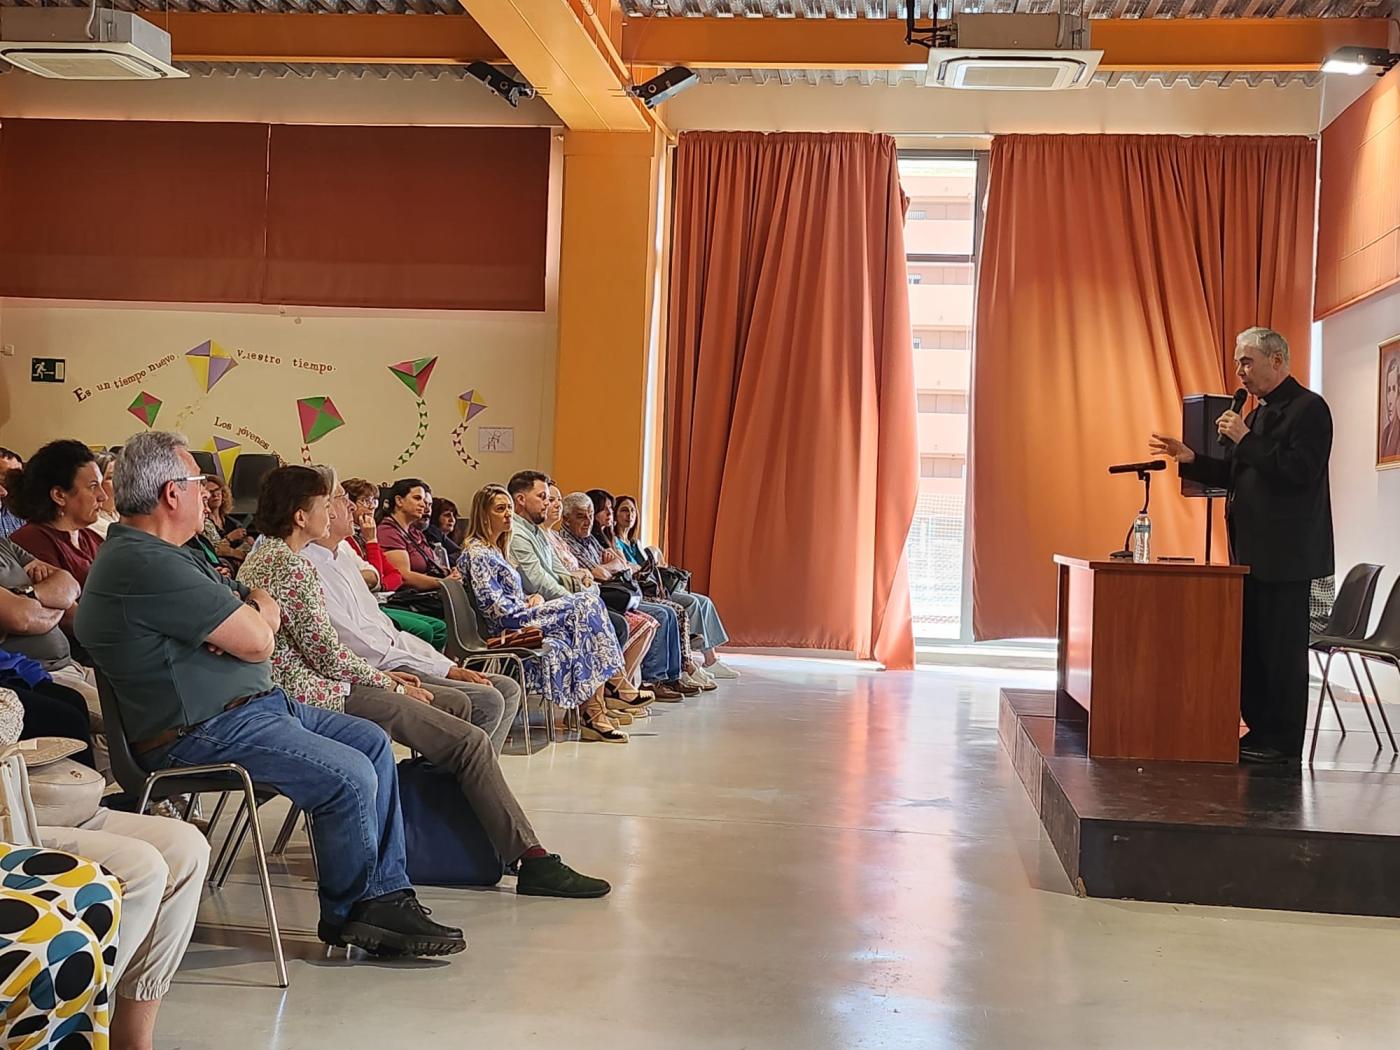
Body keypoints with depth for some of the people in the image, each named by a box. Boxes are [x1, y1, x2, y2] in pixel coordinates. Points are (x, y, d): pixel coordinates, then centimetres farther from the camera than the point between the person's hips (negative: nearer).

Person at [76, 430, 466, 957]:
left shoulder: (158, 553, 17)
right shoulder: (144, 564, -20)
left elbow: (268, 611, 14)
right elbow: (257, 642, -20)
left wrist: (250, 612, -11)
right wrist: (251, 614, 4)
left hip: (254, 703, 12)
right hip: (202, 731, -12)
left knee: (373, 742, 8)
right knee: (349, 776, -20)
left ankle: (387, 896, 8)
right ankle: (348, 916, 2)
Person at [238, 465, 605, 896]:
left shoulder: (264, 556, 17)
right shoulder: (291, 565, -16)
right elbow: (326, 654, -17)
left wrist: (382, 675, 14)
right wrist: (390, 685, -3)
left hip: (301, 686, 11)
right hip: (313, 695, -11)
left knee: (455, 702, 15)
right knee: (471, 741, -14)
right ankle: (533, 861, -11)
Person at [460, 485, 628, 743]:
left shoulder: (495, 549, 21)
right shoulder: (476, 553, -9)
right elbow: (496, 608, -16)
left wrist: (533, 599, 5)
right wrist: (531, 607, -5)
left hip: (521, 619, 9)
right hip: (507, 629, -9)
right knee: (586, 604, -15)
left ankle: (593, 711, -21)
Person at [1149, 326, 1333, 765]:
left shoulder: (1308, 408, -9)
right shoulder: (1260, 413, 18)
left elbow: (1301, 470, -21)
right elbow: (1234, 474, 20)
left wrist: (1246, 439, -18)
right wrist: (1190, 459, 6)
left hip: (1285, 554, -9)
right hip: (1253, 553, 9)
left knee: (1282, 648, -3)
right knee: (1251, 645, 11)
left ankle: (1283, 742, 4)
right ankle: (1260, 730, 19)